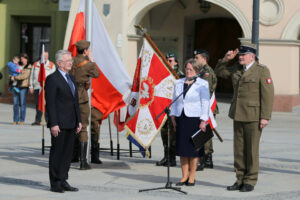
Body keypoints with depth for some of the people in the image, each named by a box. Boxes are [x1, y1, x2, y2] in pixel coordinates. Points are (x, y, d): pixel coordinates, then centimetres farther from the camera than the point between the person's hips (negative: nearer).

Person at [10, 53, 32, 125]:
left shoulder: (29, 67, 0)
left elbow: (25, 76, -13)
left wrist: (15, 78, -15)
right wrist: (11, 77, 1)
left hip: (23, 87, -5)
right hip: (16, 86, 5)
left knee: (22, 103, -5)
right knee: (15, 103, 3)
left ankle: (22, 120, -1)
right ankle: (15, 120, 7)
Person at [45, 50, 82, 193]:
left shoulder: (71, 78, 17)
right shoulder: (52, 79, -9)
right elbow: (50, 103, -13)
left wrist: (78, 120, 14)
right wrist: (53, 124, -18)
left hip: (71, 123, 8)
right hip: (59, 123, -8)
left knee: (68, 153, 10)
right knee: (57, 152, -2)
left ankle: (63, 181, 17)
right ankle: (55, 183, 5)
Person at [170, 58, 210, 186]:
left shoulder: (202, 84, -1)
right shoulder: (178, 83, 13)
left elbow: (205, 103, -4)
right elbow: (174, 100, 17)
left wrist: (203, 121, -10)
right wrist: (173, 116, 6)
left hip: (195, 119, -4)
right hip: (181, 119, 4)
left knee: (193, 148, -1)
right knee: (182, 148, 4)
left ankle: (192, 177, 7)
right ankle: (184, 176, 11)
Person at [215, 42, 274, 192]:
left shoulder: (262, 71, -7)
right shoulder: (236, 69, 12)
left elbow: (268, 94, -11)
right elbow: (219, 72, 24)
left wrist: (265, 117, -16)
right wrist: (226, 59, 5)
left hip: (253, 116, -6)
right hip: (238, 115, 6)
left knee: (252, 149, -2)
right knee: (239, 149, 7)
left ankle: (250, 182, 6)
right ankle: (240, 180, 14)